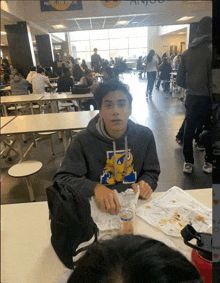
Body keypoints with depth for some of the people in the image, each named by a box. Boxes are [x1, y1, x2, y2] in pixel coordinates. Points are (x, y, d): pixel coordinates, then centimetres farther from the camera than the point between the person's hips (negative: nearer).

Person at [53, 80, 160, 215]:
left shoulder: (145, 136, -3)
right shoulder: (84, 140, -12)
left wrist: (146, 183, -15)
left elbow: (151, 172, 9)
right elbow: (61, 179, -14)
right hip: (98, 208, 0)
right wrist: (95, 187, -30)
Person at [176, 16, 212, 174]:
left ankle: (188, 163, 16)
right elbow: (211, 80, -16)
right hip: (206, 98, -4)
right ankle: (208, 163, 21)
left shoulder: (187, 52, 5)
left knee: (189, 130, 11)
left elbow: (180, 80, 7)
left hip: (191, 98, 4)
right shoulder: (210, 50, -10)